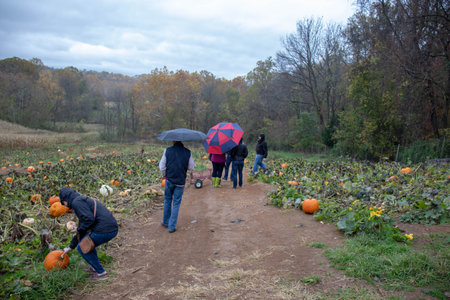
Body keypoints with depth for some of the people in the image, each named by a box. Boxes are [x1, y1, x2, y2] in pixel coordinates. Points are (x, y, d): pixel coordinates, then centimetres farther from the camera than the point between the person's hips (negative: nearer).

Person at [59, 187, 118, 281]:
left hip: (103, 230, -10)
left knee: (82, 248, 10)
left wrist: (78, 229, 1)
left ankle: (101, 273, 14)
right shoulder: (84, 200, 27)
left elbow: (89, 219, -19)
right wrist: (70, 247, 39)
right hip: (112, 228, 10)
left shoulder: (76, 202, -3)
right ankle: (95, 267, 33)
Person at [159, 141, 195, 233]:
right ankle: (172, 226, 11)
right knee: (176, 203, 8)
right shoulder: (187, 152, -8)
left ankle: (165, 222, 32)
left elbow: (162, 166, -3)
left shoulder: (167, 151, -7)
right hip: (180, 182, -1)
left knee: (167, 200, 20)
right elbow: (191, 167, -1)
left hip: (169, 180, 1)